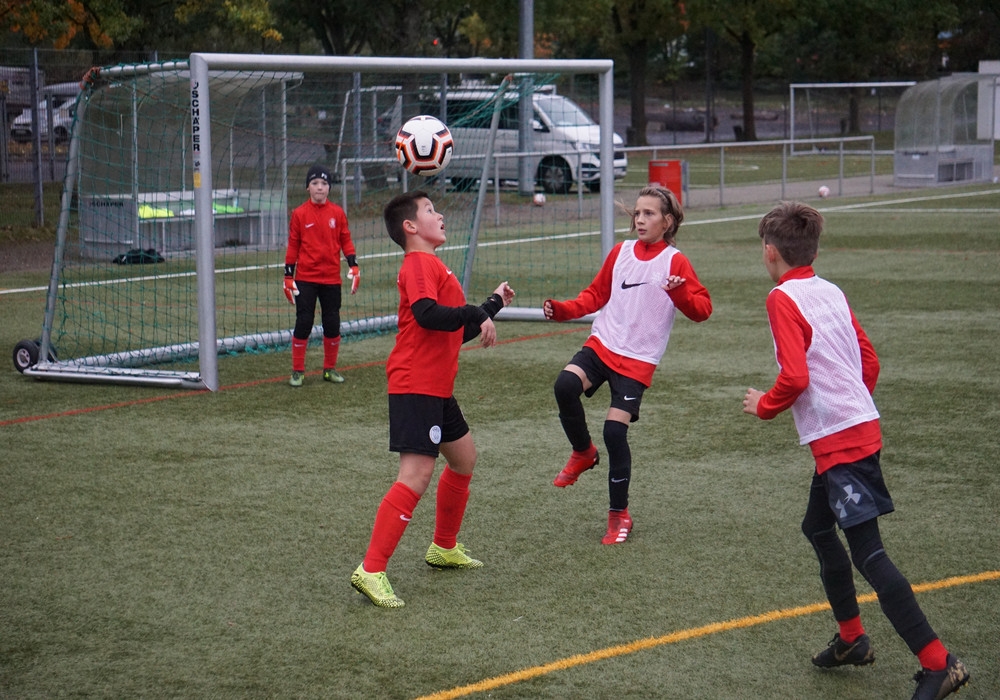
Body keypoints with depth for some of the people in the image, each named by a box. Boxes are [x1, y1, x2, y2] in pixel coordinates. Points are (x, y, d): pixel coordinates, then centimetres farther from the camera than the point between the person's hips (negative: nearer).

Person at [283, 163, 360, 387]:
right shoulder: (299, 214, -1)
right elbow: (293, 246, 2)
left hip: (331, 278, 2)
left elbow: (345, 241, 8)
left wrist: (353, 266, -4)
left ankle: (330, 369, 20)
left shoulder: (337, 213, 4)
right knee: (303, 323, -4)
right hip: (306, 278, -2)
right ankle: (297, 371, 5)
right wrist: (288, 277, 0)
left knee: (332, 324, 6)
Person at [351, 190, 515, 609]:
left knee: (464, 457, 23)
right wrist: (478, 313, -21)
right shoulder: (419, 264, -11)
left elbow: (455, 333, 26)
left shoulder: (432, 265, 21)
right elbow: (428, 314, -29)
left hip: (437, 388, 11)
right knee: (417, 474, -17)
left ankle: (444, 548, 38)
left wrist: (493, 304, 31)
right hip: (415, 386, -11)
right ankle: (371, 571, -20)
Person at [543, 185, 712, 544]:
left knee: (615, 431, -11)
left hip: (638, 359, -3)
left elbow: (702, 310, -7)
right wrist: (562, 310, 3)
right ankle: (583, 453, 2)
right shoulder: (621, 252, 10)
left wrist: (680, 293, -28)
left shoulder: (674, 261, -2)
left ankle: (619, 515, 7)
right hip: (601, 344, 4)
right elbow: (596, 294, 20)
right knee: (565, 385, -26)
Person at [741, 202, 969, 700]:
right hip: (860, 424, 9)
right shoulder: (832, 293, 12)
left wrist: (764, 406, -2)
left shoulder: (783, 299, -12)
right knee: (818, 528, 24)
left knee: (868, 553, -10)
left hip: (839, 440, -9)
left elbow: (795, 378, -20)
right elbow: (869, 362, 16)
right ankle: (851, 638, 31)